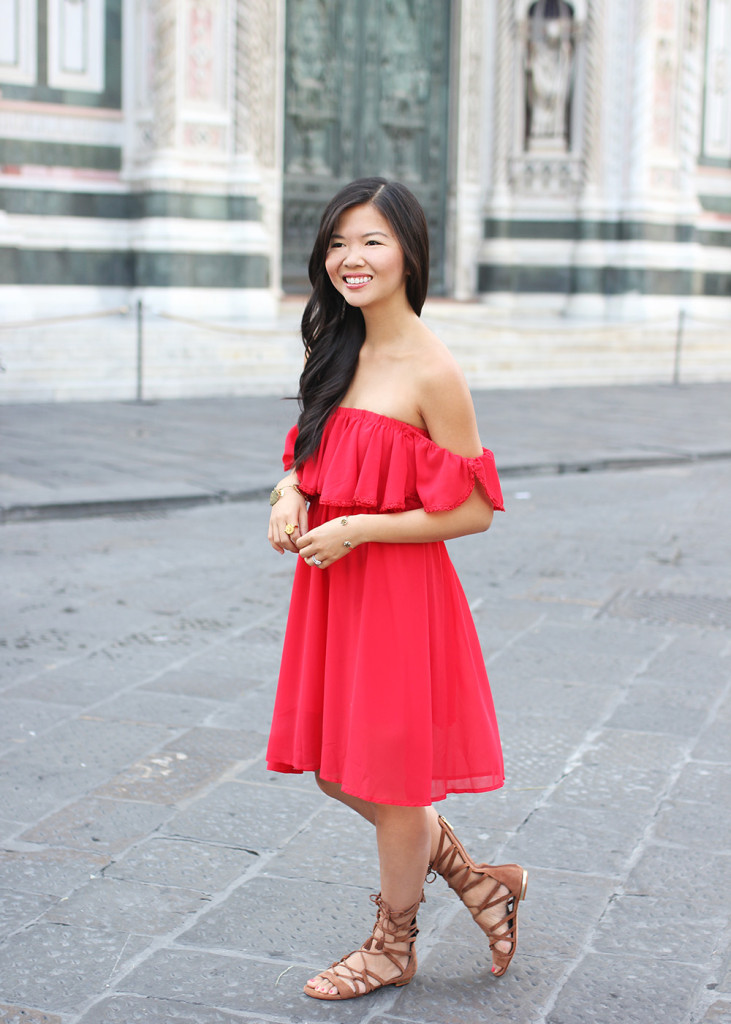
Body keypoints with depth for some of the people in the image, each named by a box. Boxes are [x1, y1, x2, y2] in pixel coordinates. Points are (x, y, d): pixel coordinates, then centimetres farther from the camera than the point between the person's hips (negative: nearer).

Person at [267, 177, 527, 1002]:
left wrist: (357, 529, -18)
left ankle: (392, 944, 30)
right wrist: (290, 492, -4)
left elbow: (473, 510, -14)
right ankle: (476, 880, 36)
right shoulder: (334, 353, 6)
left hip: (399, 589, -8)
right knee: (336, 768, 16)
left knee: (390, 772, 7)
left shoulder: (432, 372, -16)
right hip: (329, 582, 8)